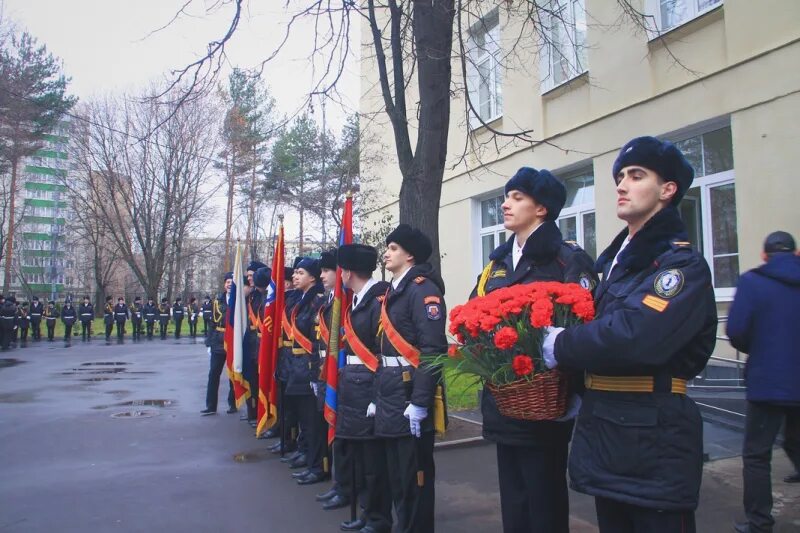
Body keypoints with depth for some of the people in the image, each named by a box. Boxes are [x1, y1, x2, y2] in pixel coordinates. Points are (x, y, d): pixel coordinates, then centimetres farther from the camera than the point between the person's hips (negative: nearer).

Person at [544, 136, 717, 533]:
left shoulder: (684, 265, -13)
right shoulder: (616, 261, 14)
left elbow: (635, 339, -28)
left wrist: (561, 347, -15)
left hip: (654, 440, -8)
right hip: (604, 433, 8)